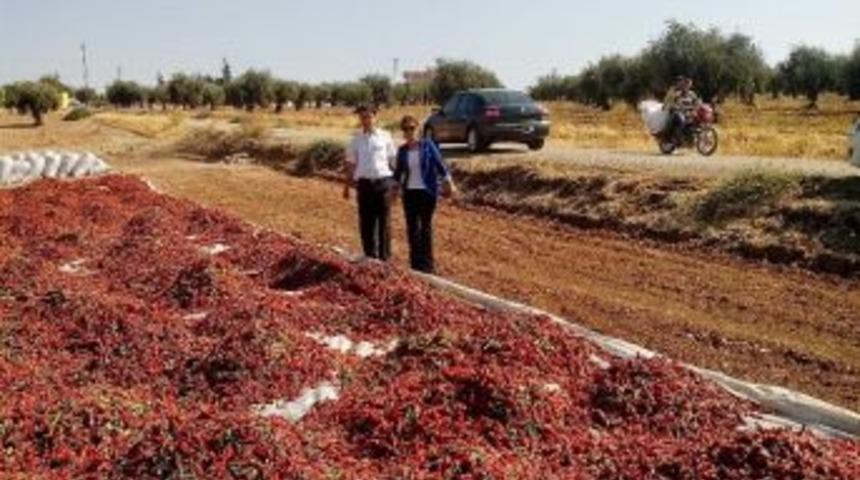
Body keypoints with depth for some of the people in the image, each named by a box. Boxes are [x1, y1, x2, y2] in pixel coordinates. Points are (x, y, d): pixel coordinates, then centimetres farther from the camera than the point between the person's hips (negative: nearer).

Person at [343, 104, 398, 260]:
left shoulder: (385, 136, 3)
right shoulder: (357, 139, 9)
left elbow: (393, 160, 5)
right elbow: (350, 163, 12)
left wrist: (396, 182, 2)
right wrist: (347, 185, 10)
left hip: (383, 181, -2)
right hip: (364, 182, 2)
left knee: (384, 220, 2)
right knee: (366, 221, 6)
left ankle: (385, 256, 10)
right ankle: (370, 255, 17)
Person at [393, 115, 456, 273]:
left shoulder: (428, 146, -4)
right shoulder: (402, 150, 5)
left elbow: (440, 164, -4)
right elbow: (398, 171, 15)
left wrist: (448, 181, -11)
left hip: (427, 191, -3)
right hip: (409, 192, 3)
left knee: (426, 227, 2)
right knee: (412, 228, 5)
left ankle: (427, 265, 11)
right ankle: (416, 263, 16)